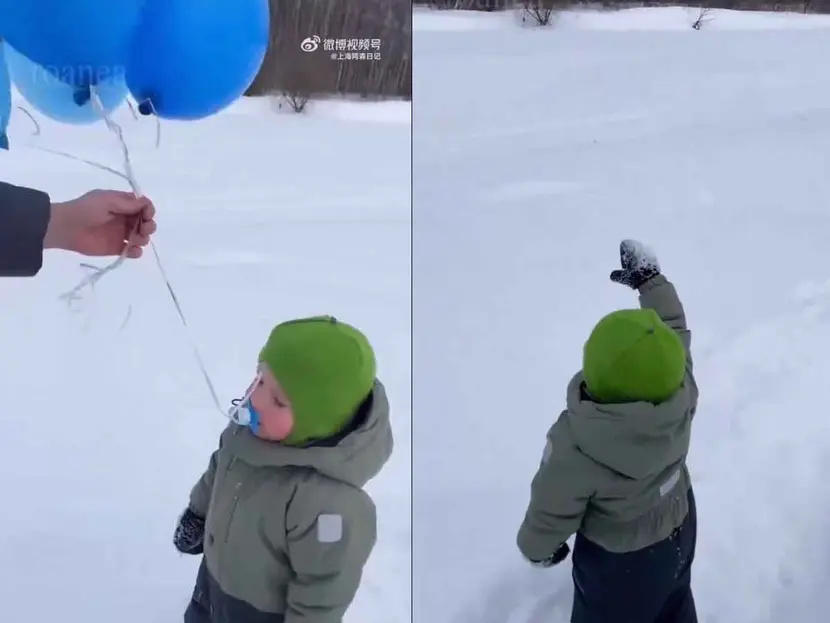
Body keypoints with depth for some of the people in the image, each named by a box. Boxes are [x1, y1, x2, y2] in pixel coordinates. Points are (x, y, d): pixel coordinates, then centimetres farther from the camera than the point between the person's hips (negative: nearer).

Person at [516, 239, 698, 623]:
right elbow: (672, 327, -7)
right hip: (679, 523, 5)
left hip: (620, 557, -5)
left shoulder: (576, 448, -42)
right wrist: (650, 279, 7)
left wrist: (537, 547, 0)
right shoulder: (682, 390, -30)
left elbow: (553, 510, -22)